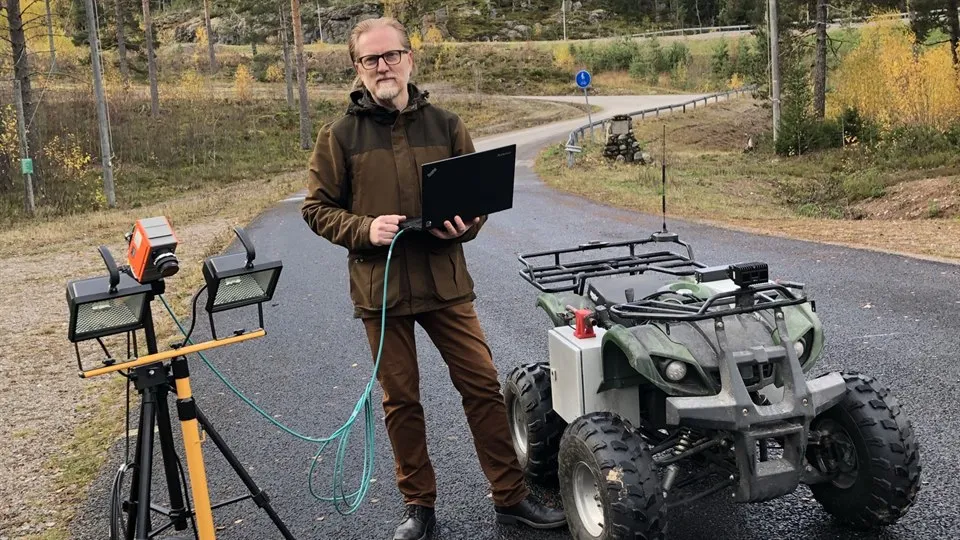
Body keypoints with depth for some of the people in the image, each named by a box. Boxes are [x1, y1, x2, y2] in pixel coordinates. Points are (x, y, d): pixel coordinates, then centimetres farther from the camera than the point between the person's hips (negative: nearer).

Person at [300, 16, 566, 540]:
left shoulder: (445, 125, 4)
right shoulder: (339, 135, -2)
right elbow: (317, 207, 1)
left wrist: (466, 225, -12)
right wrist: (365, 229, -16)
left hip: (445, 281, 2)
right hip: (379, 286, -1)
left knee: (483, 385, 3)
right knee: (401, 399, 9)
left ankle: (510, 497, 18)